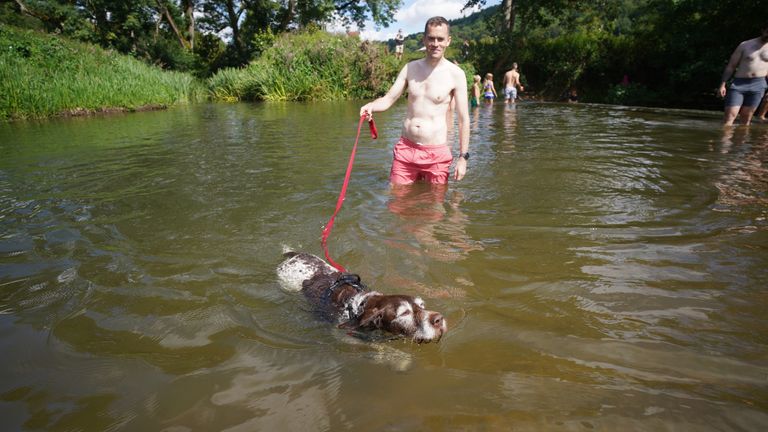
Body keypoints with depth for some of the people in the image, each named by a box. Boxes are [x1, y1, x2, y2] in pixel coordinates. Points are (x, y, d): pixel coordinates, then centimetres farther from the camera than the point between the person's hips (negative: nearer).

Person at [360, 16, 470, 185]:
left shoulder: (455, 74, -5)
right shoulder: (410, 68, 6)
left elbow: (464, 119, -4)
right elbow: (388, 99, 5)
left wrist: (463, 157, -8)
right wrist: (371, 106, -18)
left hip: (436, 154, -3)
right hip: (405, 149, 3)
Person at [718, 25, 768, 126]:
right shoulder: (745, 45, 5)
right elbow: (730, 66, 4)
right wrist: (722, 85, -4)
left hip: (758, 85, 2)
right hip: (738, 84, -2)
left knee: (746, 118, 3)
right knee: (730, 115, -12)